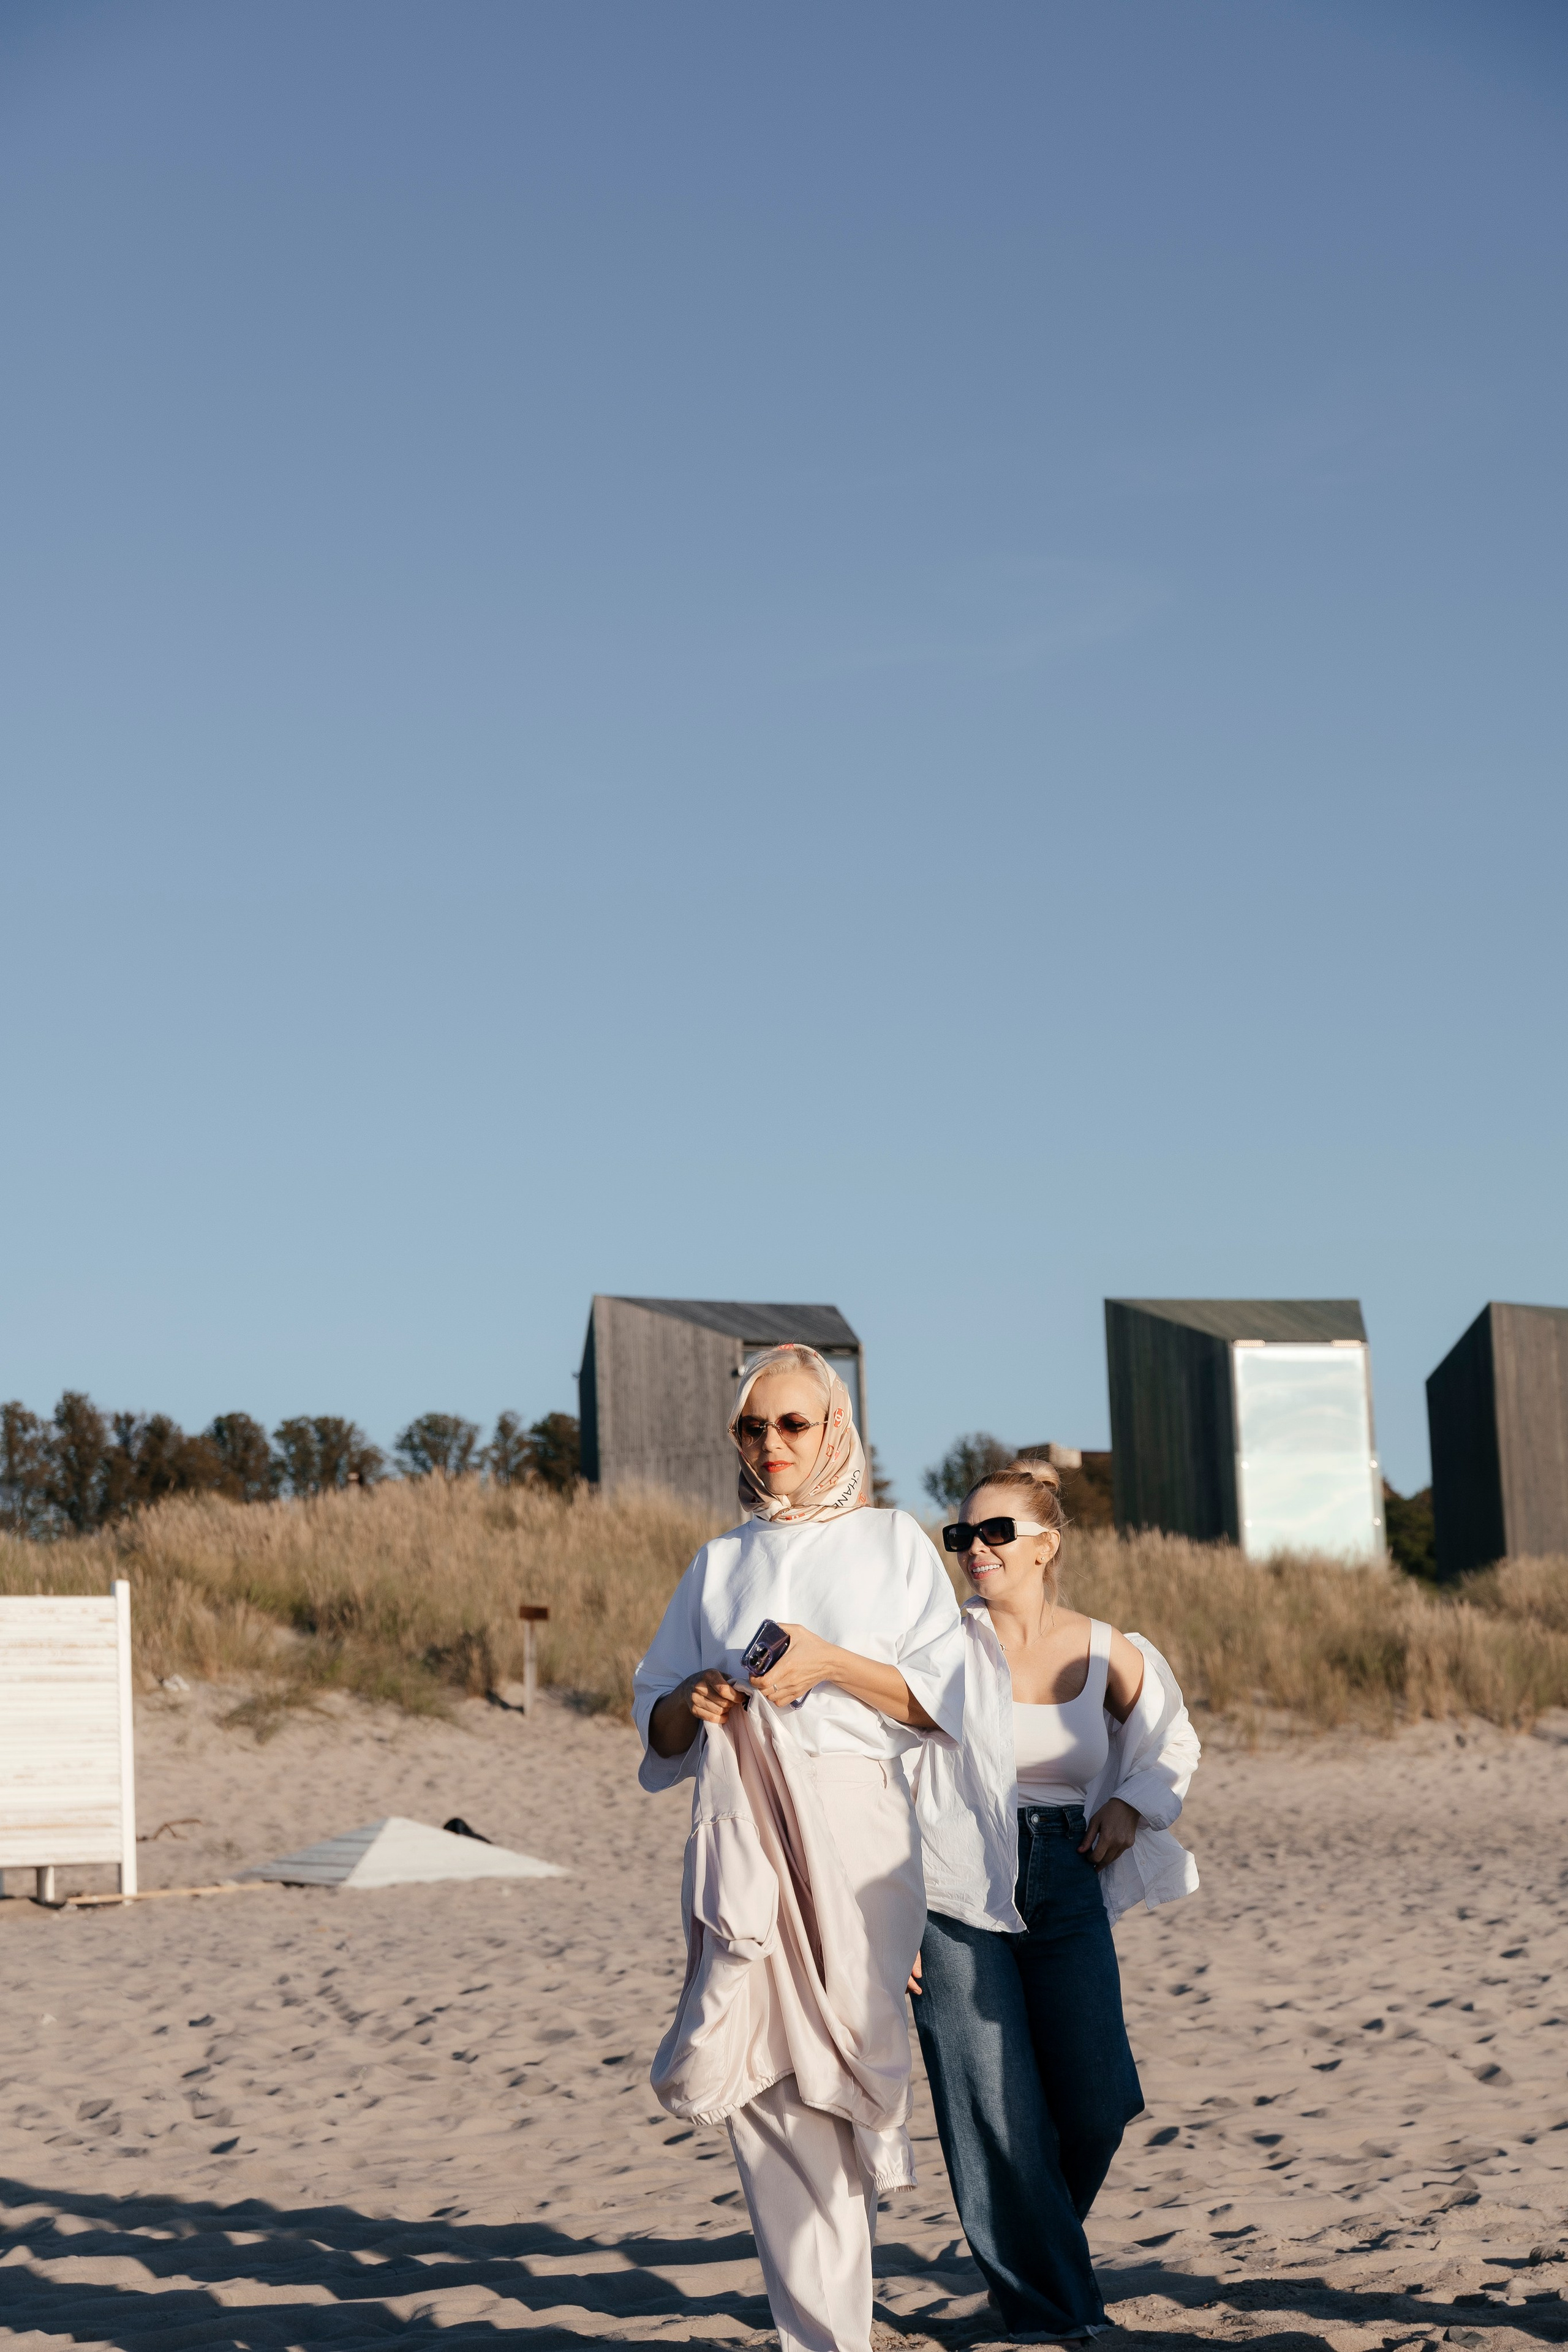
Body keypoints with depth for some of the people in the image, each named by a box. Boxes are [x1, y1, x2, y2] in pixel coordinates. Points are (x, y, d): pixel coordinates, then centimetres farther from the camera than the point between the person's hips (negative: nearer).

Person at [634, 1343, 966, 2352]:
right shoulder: (720, 1562, 20)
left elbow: (944, 1700, 1)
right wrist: (693, 1702, -4)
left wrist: (829, 1664, -12)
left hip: (854, 1821, -2)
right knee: (766, 2075, -7)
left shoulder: (894, 1542, 11)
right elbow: (657, 1718, 19)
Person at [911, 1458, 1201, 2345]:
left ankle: (1039, 2243, 28)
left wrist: (1133, 1805, 2)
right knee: (997, 2114, -4)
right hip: (958, 1900, -2)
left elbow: (1173, 1745, 22)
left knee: (1098, 2105, -3)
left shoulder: (1109, 1656, 3)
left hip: (1068, 1896, 3)